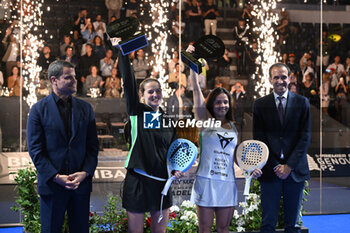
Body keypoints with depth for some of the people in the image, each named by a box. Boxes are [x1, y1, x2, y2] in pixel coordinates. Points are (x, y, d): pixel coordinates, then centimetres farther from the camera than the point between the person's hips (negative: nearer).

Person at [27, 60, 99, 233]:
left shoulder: (85, 108, 8)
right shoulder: (39, 109, -2)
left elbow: (93, 145, 8)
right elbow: (35, 149, -5)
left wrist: (85, 172, -7)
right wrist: (56, 177, -13)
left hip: (81, 182, 3)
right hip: (51, 185, -3)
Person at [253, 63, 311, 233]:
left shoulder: (302, 102, 5)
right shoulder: (260, 104, 5)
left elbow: (305, 136, 0)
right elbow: (259, 139, 2)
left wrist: (289, 165, -8)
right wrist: (275, 166, -7)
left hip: (295, 170, 1)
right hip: (270, 171, 0)